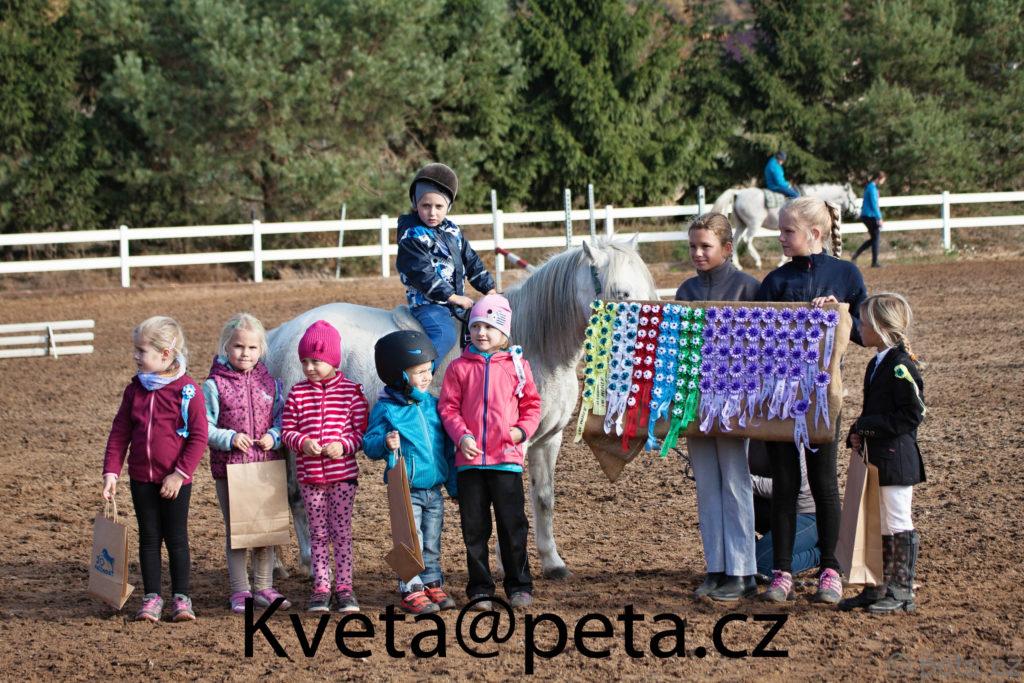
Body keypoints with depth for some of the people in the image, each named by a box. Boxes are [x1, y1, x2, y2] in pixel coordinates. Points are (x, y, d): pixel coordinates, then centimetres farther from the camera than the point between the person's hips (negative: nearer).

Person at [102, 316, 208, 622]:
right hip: (141, 478, 4)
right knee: (149, 538, 9)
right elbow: (119, 432, 6)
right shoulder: (134, 390, 3)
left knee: (176, 539, 4)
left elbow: (198, 437, -11)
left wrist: (180, 474, -15)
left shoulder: (187, 391, -11)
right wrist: (111, 471, -1)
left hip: (174, 480, -4)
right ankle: (151, 598, 16)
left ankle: (181, 598, 13)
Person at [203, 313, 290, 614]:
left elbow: (281, 419, 9)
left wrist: (273, 436, -11)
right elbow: (205, 427, -7)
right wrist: (230, 438, -20)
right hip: (229, 466, -3)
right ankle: (239, 592, 11)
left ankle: (264, 587, 22)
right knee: (235, 530, 4)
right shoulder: (214, 385, -6)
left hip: (266, 465, 3)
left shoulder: (270, 383, 5)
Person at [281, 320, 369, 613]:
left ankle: (344, 588, 7)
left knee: (341, 531, 1)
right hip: (309, 475, 2)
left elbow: (362, 430, -3)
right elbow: (287, 430, 3)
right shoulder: (298, 393, 2)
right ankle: (321, 589, 13)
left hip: (343, 473, -2)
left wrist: (344, 445, -20)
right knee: (318, 533, 8)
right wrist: (302, 443, -17)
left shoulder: (351, 391, -3)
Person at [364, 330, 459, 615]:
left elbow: (447, 447, 14)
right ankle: (412, 592, 3)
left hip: (434, 490, 5)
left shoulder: (432, 405, 7)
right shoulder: (386, 409, -9)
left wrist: (454, 484, 14)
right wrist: (385, 443, -31)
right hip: (406, 491, -5)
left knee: (431, 544, 13)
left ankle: (433, 585, 23)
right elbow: (369, 443, -9)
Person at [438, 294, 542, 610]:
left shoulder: (517, 365, 4)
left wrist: (523, 429, -8)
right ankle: (479, 589, 15)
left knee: (512, 525, 3)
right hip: (470, 459, 1)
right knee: (474, 528, 6)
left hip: (507, 457, -1)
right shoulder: (459, 367, 3)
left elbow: (531, 404, 9)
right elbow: (448, 407, 2)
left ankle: (519, 585, 14)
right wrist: (462, 436, -13)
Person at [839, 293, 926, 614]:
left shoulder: (901, 366, -16)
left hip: (896, 459, -10)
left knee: (898, 526, -2)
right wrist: (857, 433, 5)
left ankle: (902, 593, 5)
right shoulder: (878, 363, 14)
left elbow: (912, 415, -19)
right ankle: (877, 589, 20)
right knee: (878, 526, 13)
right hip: (875, 457, 10)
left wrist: (867, 425, -19)